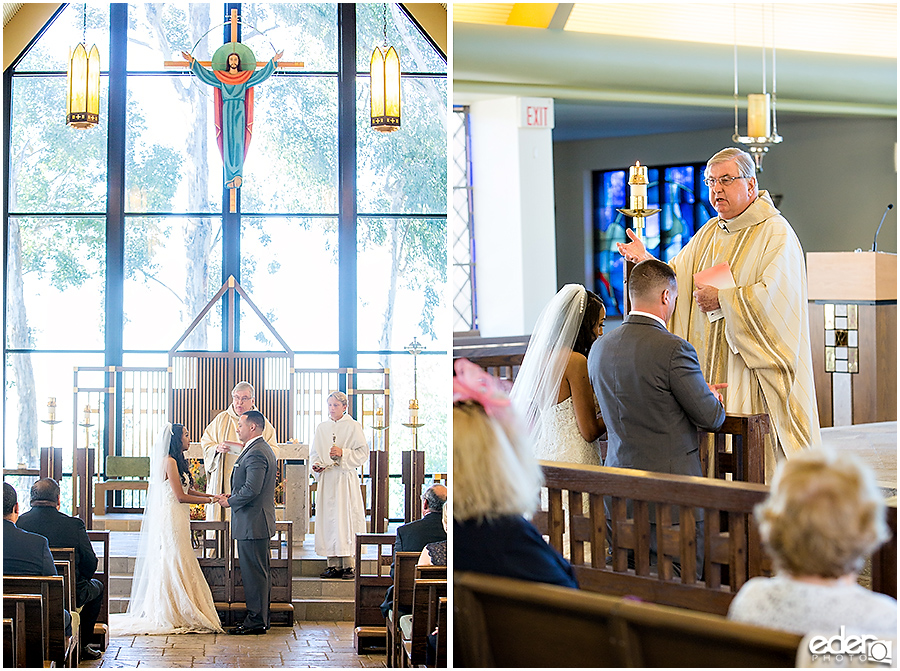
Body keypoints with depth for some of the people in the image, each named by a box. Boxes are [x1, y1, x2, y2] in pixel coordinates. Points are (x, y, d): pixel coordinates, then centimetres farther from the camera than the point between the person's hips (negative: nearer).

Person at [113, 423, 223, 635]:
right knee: (172, 566, -6)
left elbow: (189, 491, 15)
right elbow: (180, 496, -16)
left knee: (177, 567, 9)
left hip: (178, 520, 10)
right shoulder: (169, 462, -13)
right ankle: (171, 616, -2)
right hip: (170, 520, -10)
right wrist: (210, 500, -9)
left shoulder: (177, 461, 17)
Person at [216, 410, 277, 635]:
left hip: (252, 523, -11)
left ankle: (256, 620, -1)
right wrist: (232, 496, 11)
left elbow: (252, 489, -25)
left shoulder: (256, 453, -18)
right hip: (258, 521, 11)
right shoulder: (263, 449, 16)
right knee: (260, 572, 14)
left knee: (254, 572, -5)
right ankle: (261, 618, 20)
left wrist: (230, 501, -11)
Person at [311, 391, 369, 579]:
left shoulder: (352, 426, 0)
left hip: (345, 479, -4)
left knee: (346, 519, -8)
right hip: (326, 479, 4)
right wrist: (316, 465, -2)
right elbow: (315, 453, 17)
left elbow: (363, 452, -3)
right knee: (328, 520, 1)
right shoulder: (321, 428, 13)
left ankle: (348, 565, -6)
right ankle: (333, 564, 5)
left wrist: (343, 453, -16)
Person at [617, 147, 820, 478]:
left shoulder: (776, 233, -7)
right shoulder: (709, 233, 16)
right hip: (711, 363, 7)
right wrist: (647, 261, -2)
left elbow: (771, 297, -18)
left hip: (756, 366, -6)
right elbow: (675, 278, 16)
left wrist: (722, 298, -14)